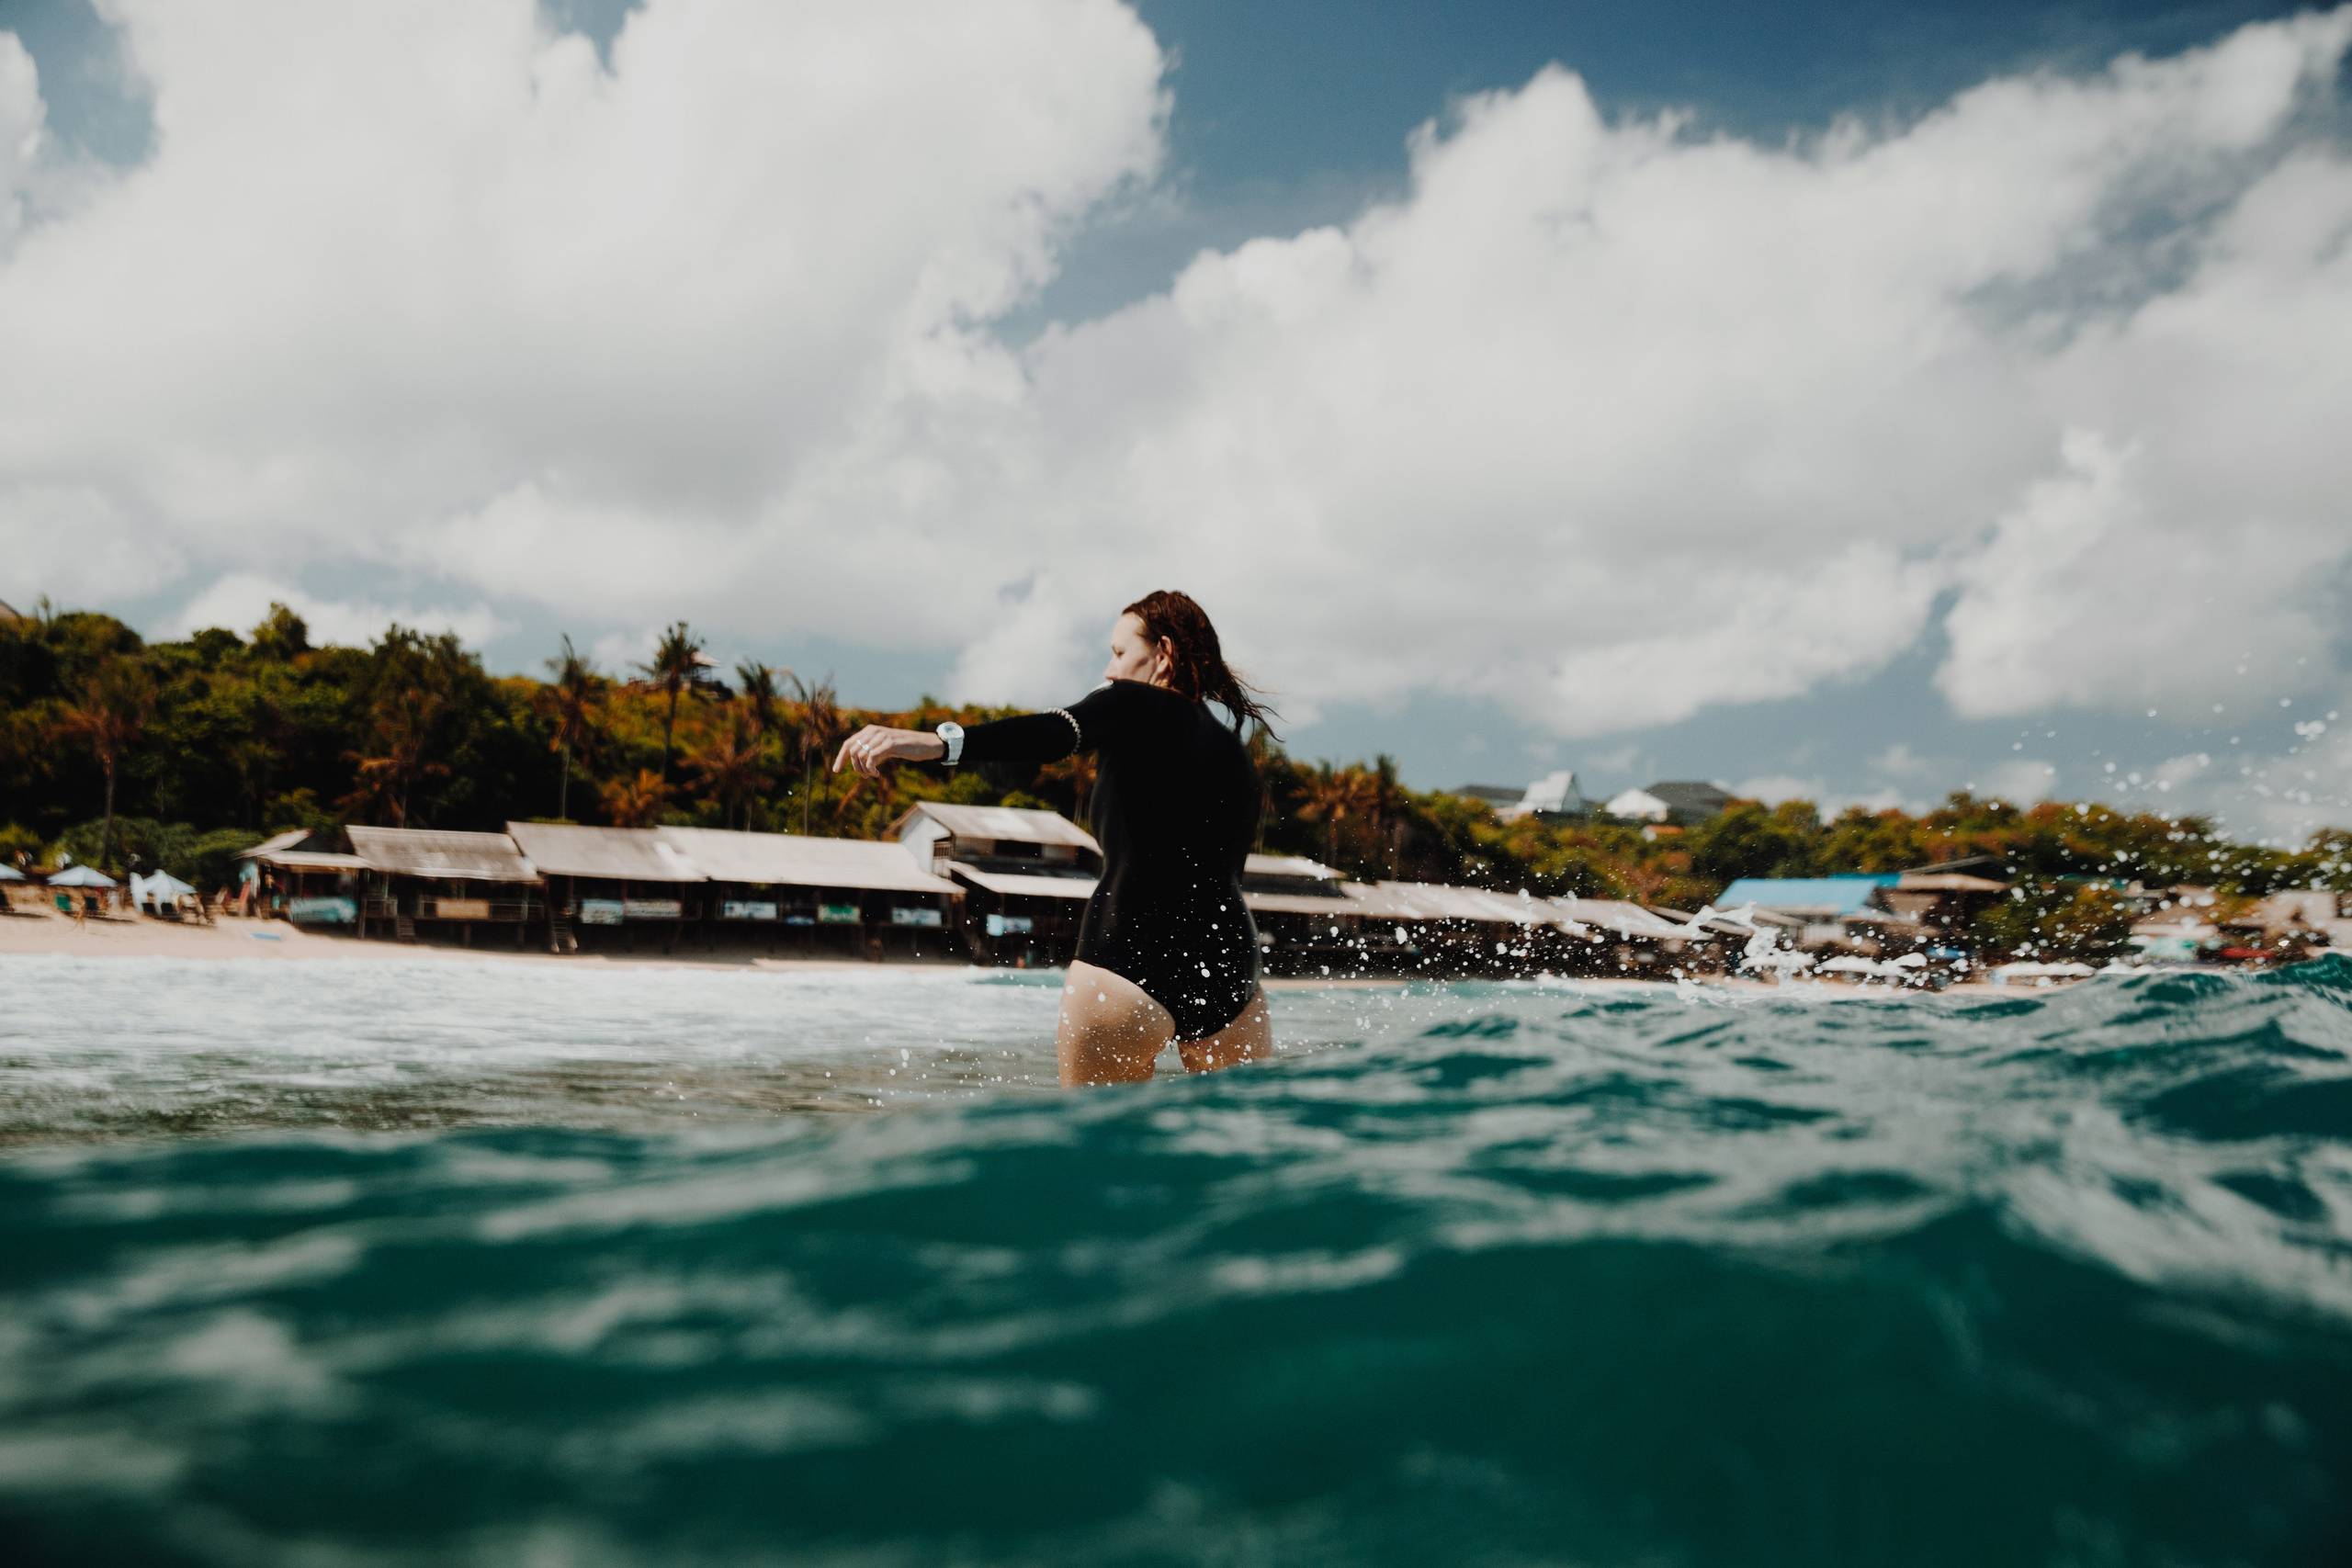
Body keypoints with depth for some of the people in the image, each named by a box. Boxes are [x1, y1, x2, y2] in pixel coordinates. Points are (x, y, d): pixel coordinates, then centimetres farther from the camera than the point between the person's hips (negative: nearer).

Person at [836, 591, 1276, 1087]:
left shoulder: (1137, 705, 1)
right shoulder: (1237, 750, 21)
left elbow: (1053, 734, -19)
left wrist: (939, 743, -32)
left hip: (1130, 958, -6)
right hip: (1231, 965, 6)